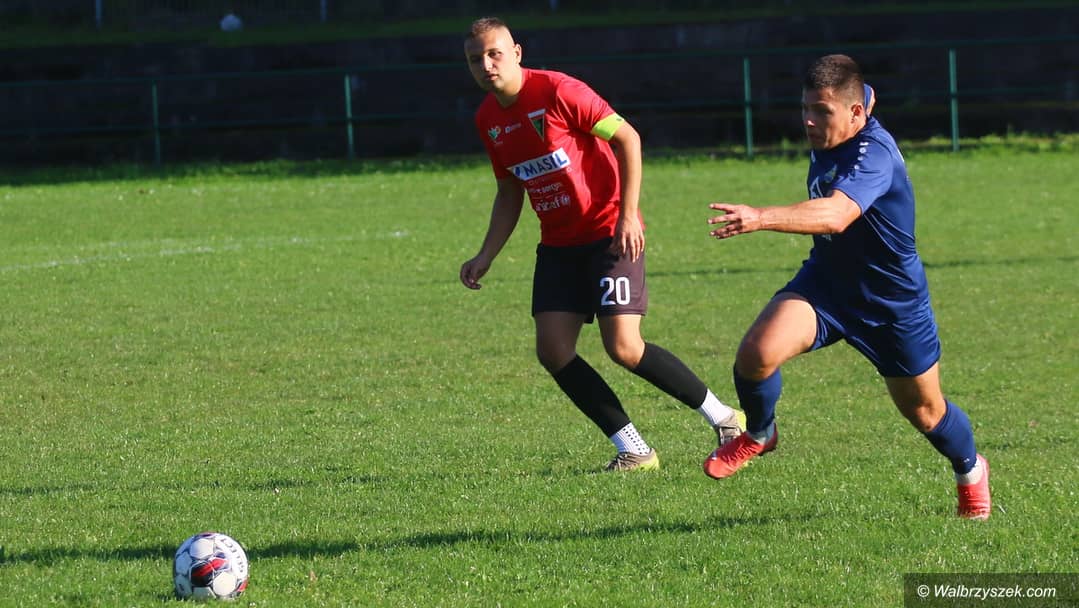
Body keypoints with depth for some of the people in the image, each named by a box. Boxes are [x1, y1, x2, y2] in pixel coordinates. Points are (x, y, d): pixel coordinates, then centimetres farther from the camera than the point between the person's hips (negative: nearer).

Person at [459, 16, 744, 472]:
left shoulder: (557, 91, -16)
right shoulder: (487, 119, 6)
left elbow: (628, 138, -13)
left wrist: (628, 216, -18)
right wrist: (485, 257, 9)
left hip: (610, 234, -7)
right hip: (558, 243, 7)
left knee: (623, 347, -15)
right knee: (552, 349, -8)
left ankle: (724, 418, 3)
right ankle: (633, 451, 1)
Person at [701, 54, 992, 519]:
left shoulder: (875, 154, -33)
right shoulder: (826, 140, -9)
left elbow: (836, 215, -53)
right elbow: (865, 94, 17)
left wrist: (762, 218, -66)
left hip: (894, 300, -5)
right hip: (826, 279, 5)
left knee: (923, 410, 15)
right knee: (757, 351, -23)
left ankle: (970, 470, 49)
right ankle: (758, 433, 8)